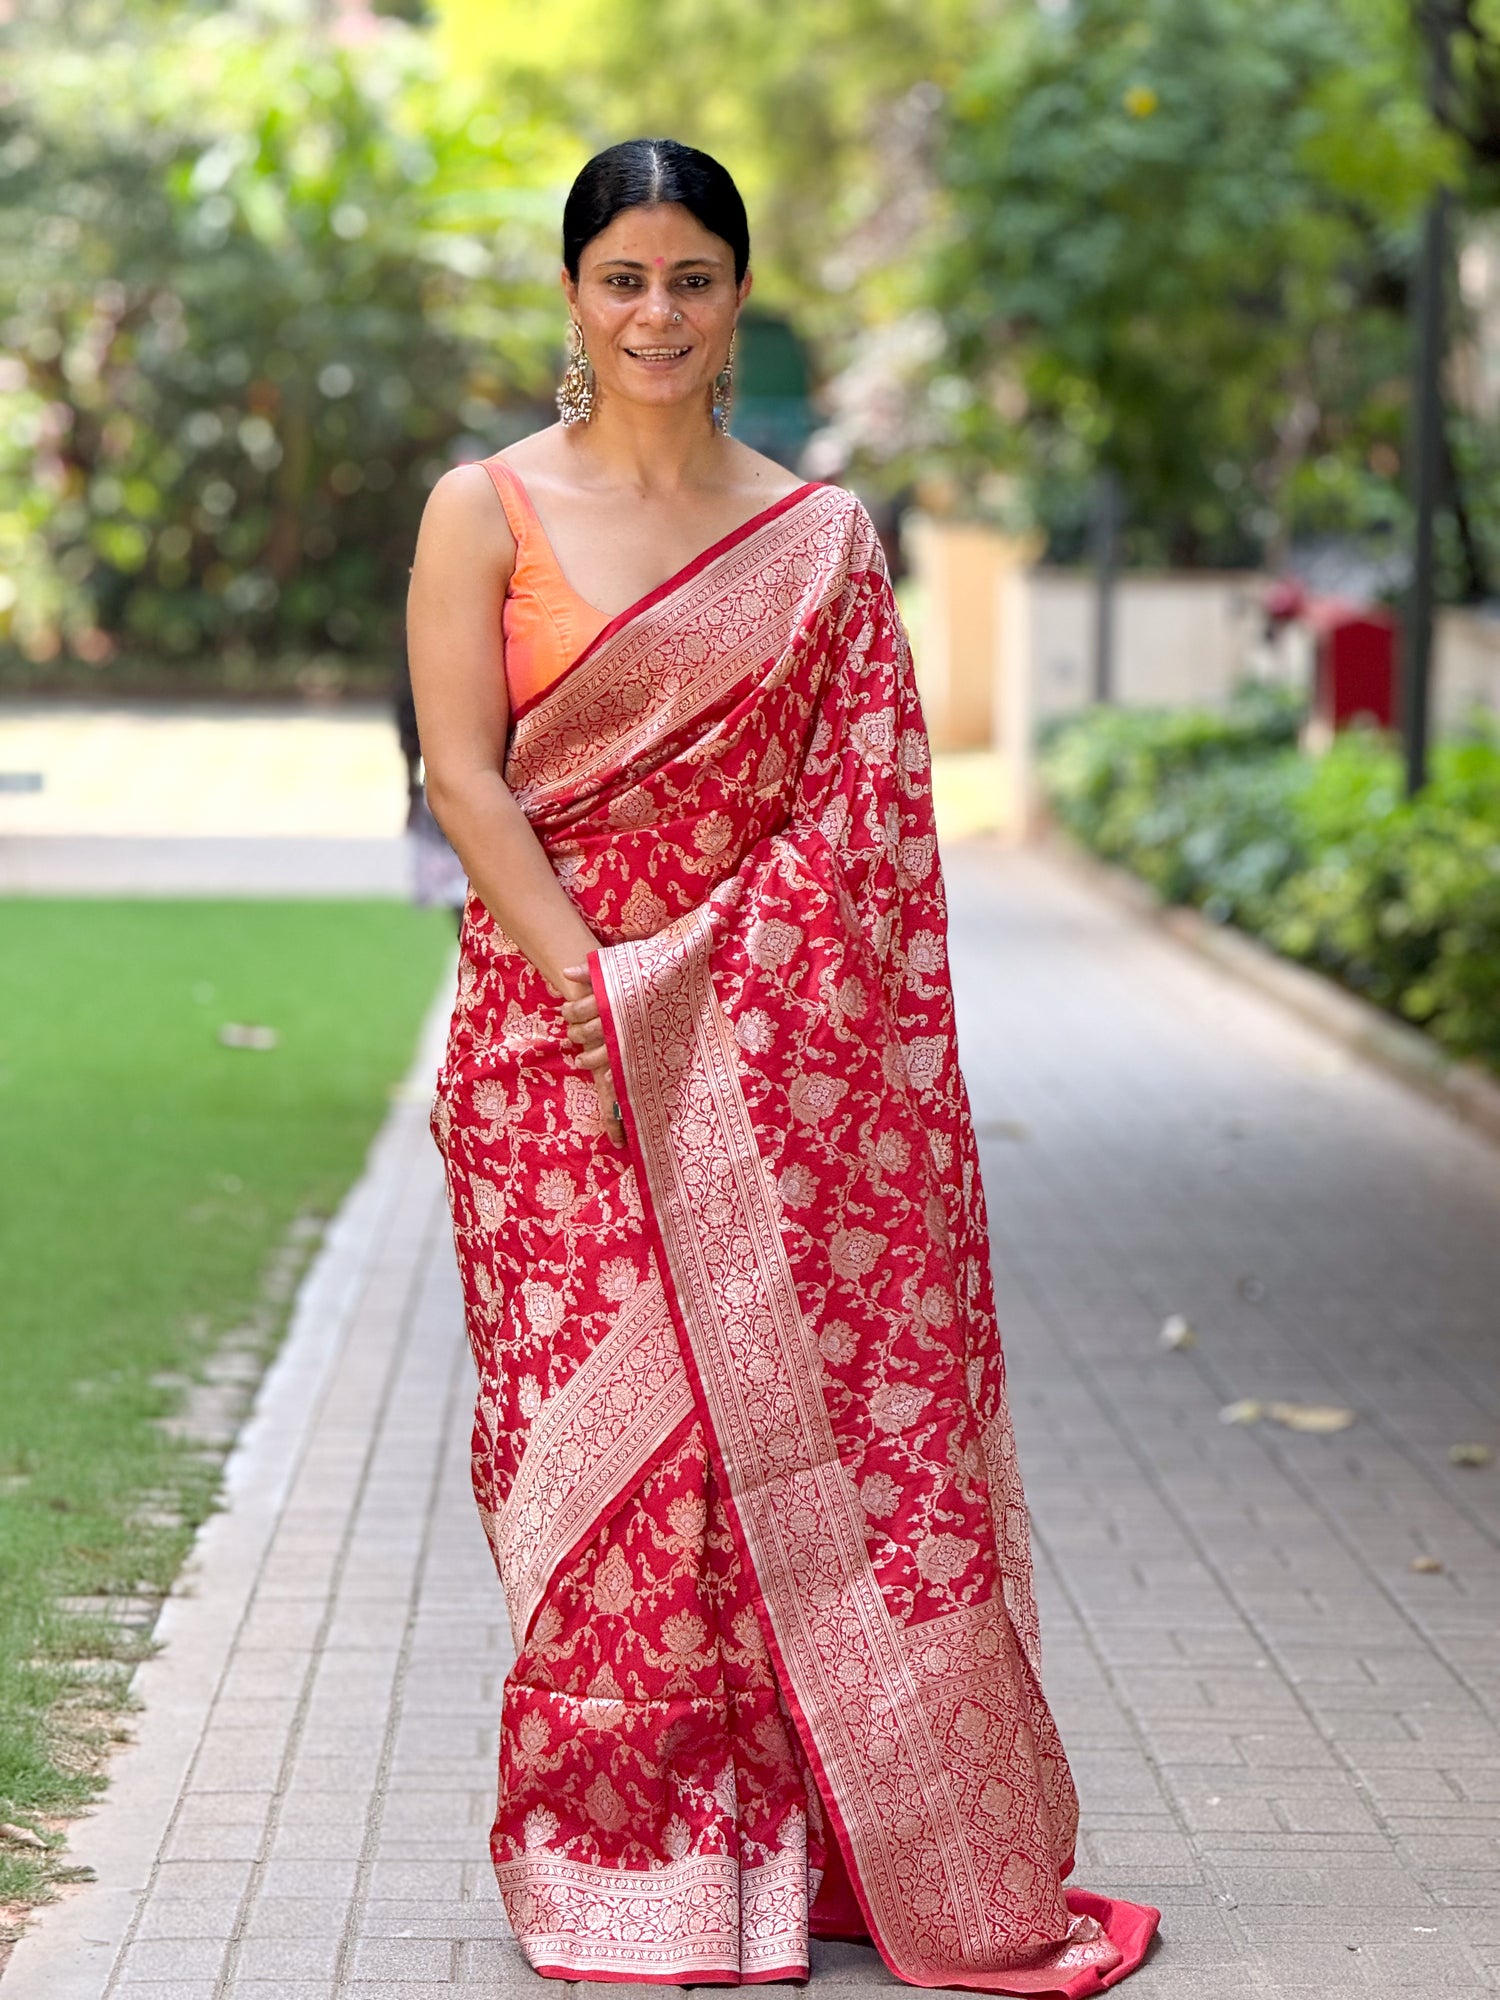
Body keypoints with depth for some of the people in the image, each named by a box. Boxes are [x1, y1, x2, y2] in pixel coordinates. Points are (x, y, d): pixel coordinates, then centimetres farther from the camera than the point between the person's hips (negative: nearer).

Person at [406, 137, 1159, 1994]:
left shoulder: (821, 536, 10)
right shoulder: (490, 508, 3)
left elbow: (860, 814, 5)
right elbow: (463, 777, -4)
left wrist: (716, 994, -8)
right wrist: (593, 987, -14)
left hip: (775, 1056, 2)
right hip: (559, 1034, -2)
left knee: (802, 1412, -1)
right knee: (603, 1424, 0)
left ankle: (788, 1836, 12)